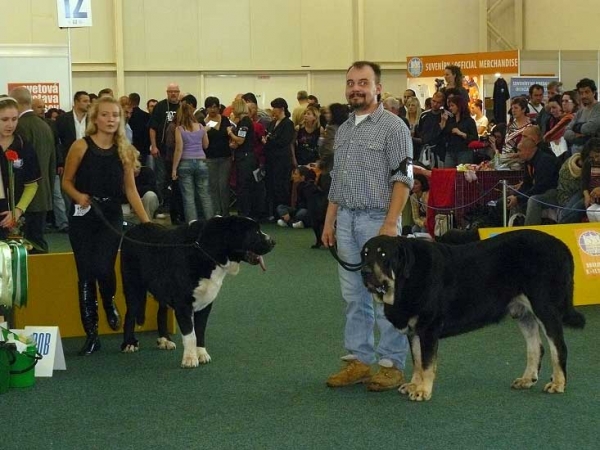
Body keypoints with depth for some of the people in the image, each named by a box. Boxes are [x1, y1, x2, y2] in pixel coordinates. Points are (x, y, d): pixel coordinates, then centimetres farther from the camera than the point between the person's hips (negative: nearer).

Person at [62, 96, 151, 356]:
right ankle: (91, 335, 12)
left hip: (111, 217, 1)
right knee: (86, 275, 1)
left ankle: (109, 303, 18)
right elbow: (66, 181, 1)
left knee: (103, 268, -18)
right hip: (82, 217, -1)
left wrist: (147, 222, 1)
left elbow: (130, 189, 6)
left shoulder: (125, 150, 2)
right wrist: (78, 196, -20)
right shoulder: (81, 146, -5)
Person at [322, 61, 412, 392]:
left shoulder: (393, 127, -6)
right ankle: (358, 360, 16)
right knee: (354, 296, 9)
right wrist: (329, 221, 16)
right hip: (346, 220, 7)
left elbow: (402, 179, -11)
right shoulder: (343, 130, 16)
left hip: (377, 219, -7)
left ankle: (392, 364, 3)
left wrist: (390, 224, -18)